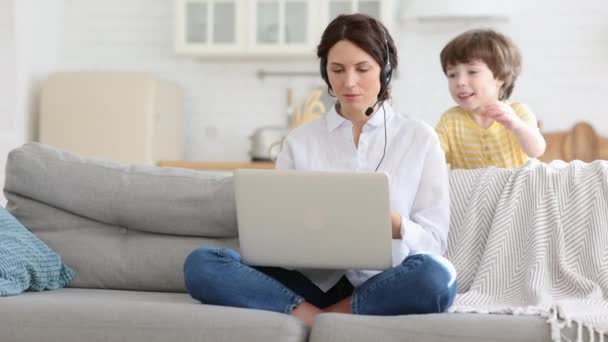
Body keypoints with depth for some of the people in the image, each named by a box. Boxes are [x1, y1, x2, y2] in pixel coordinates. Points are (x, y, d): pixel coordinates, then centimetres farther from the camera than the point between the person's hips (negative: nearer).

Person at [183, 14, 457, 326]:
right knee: (201, 264, -22)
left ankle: (319, 320, -19)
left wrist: (397, 227, -18)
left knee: (434, 275, -37)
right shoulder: (299, 140, 13)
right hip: (311, 281, 2)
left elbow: (434, 240, 4)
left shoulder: (420, 138, 7)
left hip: (380, 287, -1)